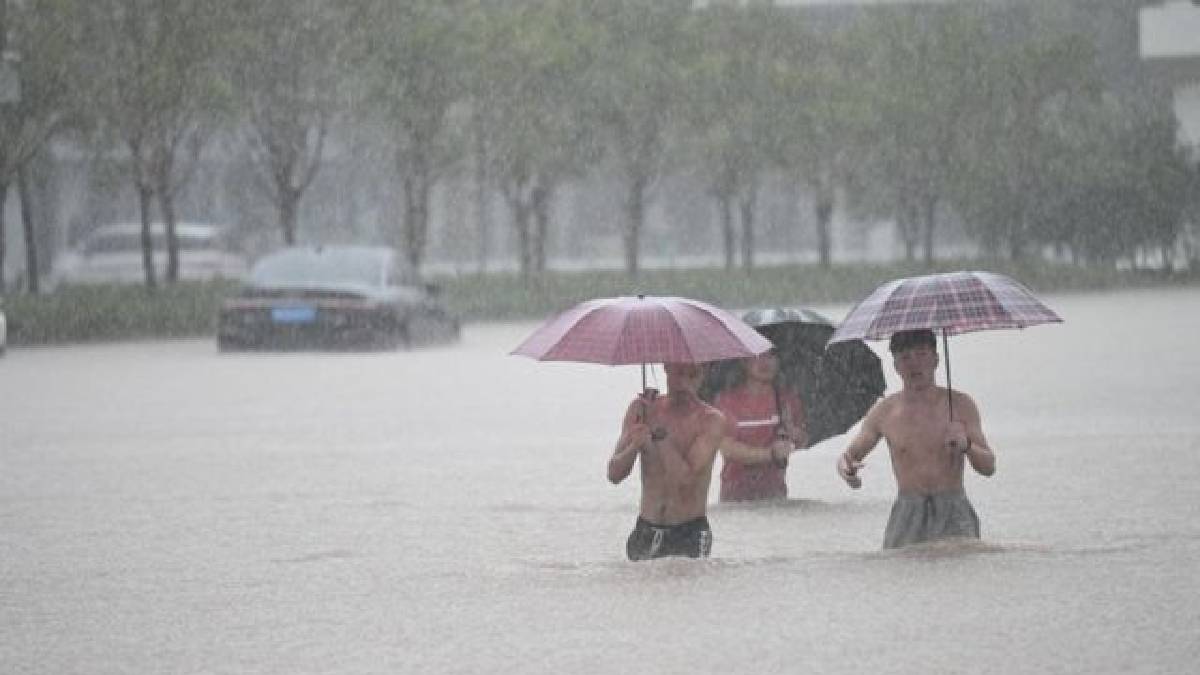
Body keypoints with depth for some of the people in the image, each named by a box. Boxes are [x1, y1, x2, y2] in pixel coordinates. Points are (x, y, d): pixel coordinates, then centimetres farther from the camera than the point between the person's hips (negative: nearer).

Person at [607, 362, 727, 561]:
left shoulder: (711, 420, -8)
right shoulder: (641, 409, 4)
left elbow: (686, 479, -18)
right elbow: (614, 474, -3)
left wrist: (659, 432, -18)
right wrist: (634, 447, -23)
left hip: (689, 533, -3)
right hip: (646, 531, 3)